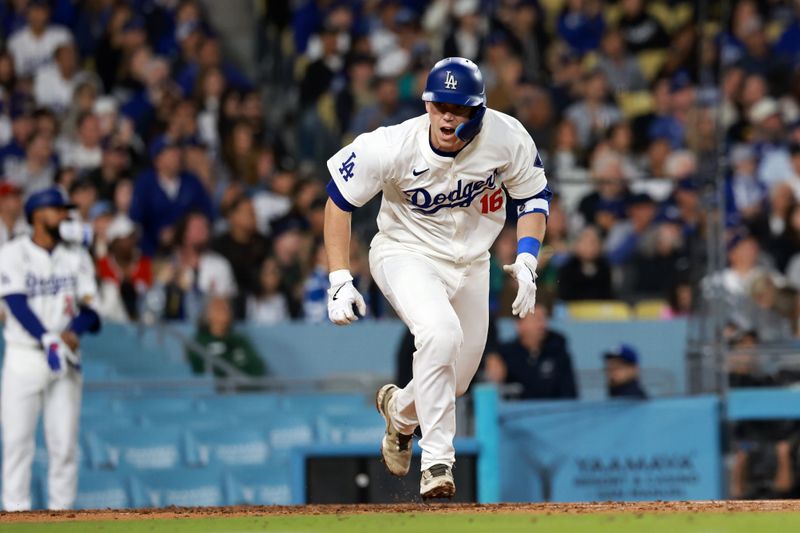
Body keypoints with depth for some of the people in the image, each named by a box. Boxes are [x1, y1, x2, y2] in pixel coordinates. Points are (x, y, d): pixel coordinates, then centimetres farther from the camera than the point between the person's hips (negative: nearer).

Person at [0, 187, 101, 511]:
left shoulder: (76, 256, 10)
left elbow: (89, 307, 2)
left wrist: (73, 331, -19)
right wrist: (49, 341, -25)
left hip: (65, 361, 3)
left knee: (64, 441, 0)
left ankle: (61, 511, 6)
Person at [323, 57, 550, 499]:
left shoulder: (507, 138, -20)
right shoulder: (392, 147, -27)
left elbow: (533, 195, -2)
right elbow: (339, 198, -13)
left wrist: (526, 261, -15)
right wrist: (339, 281, -17)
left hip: (470, 263, 4)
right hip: (406, 255, -4)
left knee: (455, 381, 11)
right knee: (441, 332, -33)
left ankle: (400, 407, 47)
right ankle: (437, 461, -25)